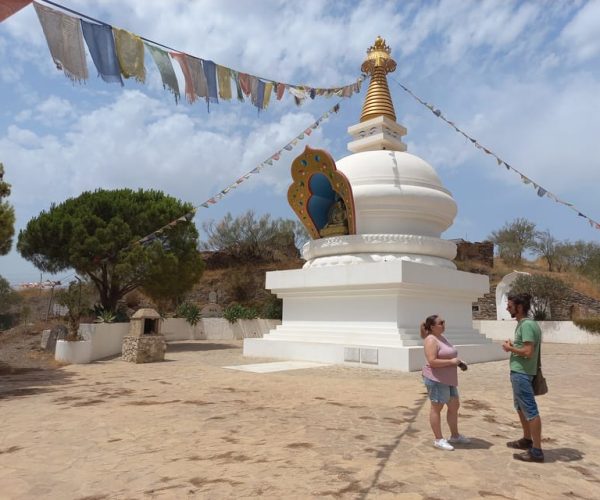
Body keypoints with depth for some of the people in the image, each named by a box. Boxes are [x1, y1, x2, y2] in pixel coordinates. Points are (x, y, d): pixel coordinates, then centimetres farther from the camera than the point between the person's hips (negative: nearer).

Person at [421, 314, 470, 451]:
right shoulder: (431, 340, -17)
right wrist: (451, 362, -20)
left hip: (447, 379, 10)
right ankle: (438, 439, 11)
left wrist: (458, 362, 7)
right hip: (436, 379, -10)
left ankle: (455, 436, 29)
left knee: (454, 406, 15)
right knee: (436, 408, 1)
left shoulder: (442, 338, 13)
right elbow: (432, 361, -26)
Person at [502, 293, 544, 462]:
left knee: (530, 411, -3)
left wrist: (510, 348, -12)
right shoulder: (523, 324, 12)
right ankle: (527, 440, 35)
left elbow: (528, 352, -25)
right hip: (518, 372, 11)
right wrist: (513, 346, 5)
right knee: (521, 407, 22)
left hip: (522, 373, -11)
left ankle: (537, 451, 4)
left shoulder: (527, 325, -19)